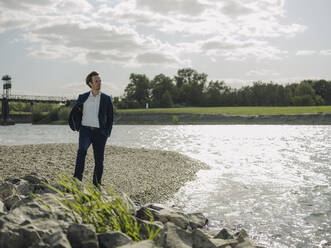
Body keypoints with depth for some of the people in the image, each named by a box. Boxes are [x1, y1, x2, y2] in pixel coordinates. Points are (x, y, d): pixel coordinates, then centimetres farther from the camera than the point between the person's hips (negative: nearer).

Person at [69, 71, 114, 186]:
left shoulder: (106, 99, 8)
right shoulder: (82, 97, 9)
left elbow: (110, 117, 10)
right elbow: (74, 113, 19)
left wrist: (107, 133, 2)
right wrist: (77, 127, 5)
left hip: (99, 132, 1)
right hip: (85, 130, -1)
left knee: (99, 160, 2)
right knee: (82, 150, -29)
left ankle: (97, 184, 16)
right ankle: (77, 179, -30)